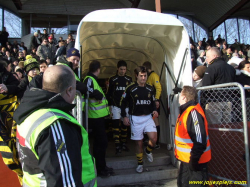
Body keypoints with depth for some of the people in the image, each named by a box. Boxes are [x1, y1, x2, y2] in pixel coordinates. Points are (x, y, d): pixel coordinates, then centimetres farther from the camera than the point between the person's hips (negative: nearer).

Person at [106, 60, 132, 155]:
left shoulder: (129, 79, 8)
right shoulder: (112, 79, 1)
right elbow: (108, 93, 3)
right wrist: (109, 105, -3)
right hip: (115, 106, -2)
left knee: (124, 125, 10)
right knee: (116, 124, -7)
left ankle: (124, 144, 23)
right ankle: (117, 146, -4)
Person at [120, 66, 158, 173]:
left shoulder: (150, 89, 6)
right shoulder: (130, 88, -7)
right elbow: (123, 102, 0)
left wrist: (154, 110, -2)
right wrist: (124, 116, -5)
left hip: (148, 117, 3)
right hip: (135, 119, -3)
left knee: (154, 138, -13)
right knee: (139, 143, 6)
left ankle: (148, 151, 22)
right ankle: (140, 164, 28)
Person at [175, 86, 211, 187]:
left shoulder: (193, 112, -24)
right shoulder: (185, 111, 8)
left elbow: (200, 142, -29)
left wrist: (194, 160, -23)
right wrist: (179, 154, 20)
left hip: (195, 161, -10)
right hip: (186, 159, 10)